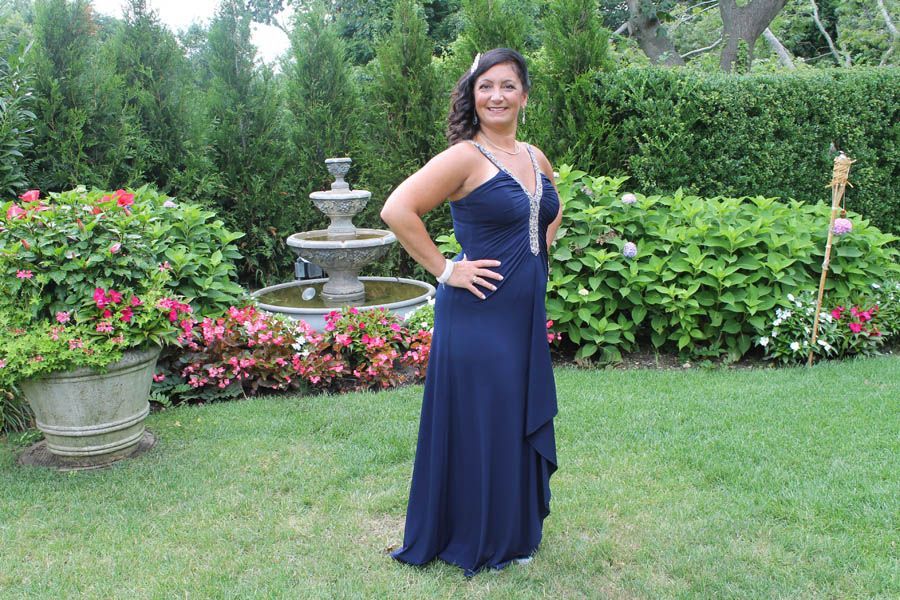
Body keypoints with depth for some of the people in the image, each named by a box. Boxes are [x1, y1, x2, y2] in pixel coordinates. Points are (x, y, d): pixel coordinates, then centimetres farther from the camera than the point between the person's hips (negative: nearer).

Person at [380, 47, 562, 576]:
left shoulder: (535, 157, 9)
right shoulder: (464, 157, -13)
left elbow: (554, 209, 30)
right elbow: (398, 210, -21)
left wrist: (538, 250, 13)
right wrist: (444, 270, -17)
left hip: (527, 315, 7)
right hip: (478, 315, -7)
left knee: (523, 421, 17)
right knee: (478, 425, 4)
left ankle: (515, 530, 36)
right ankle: (474, 540, 24)